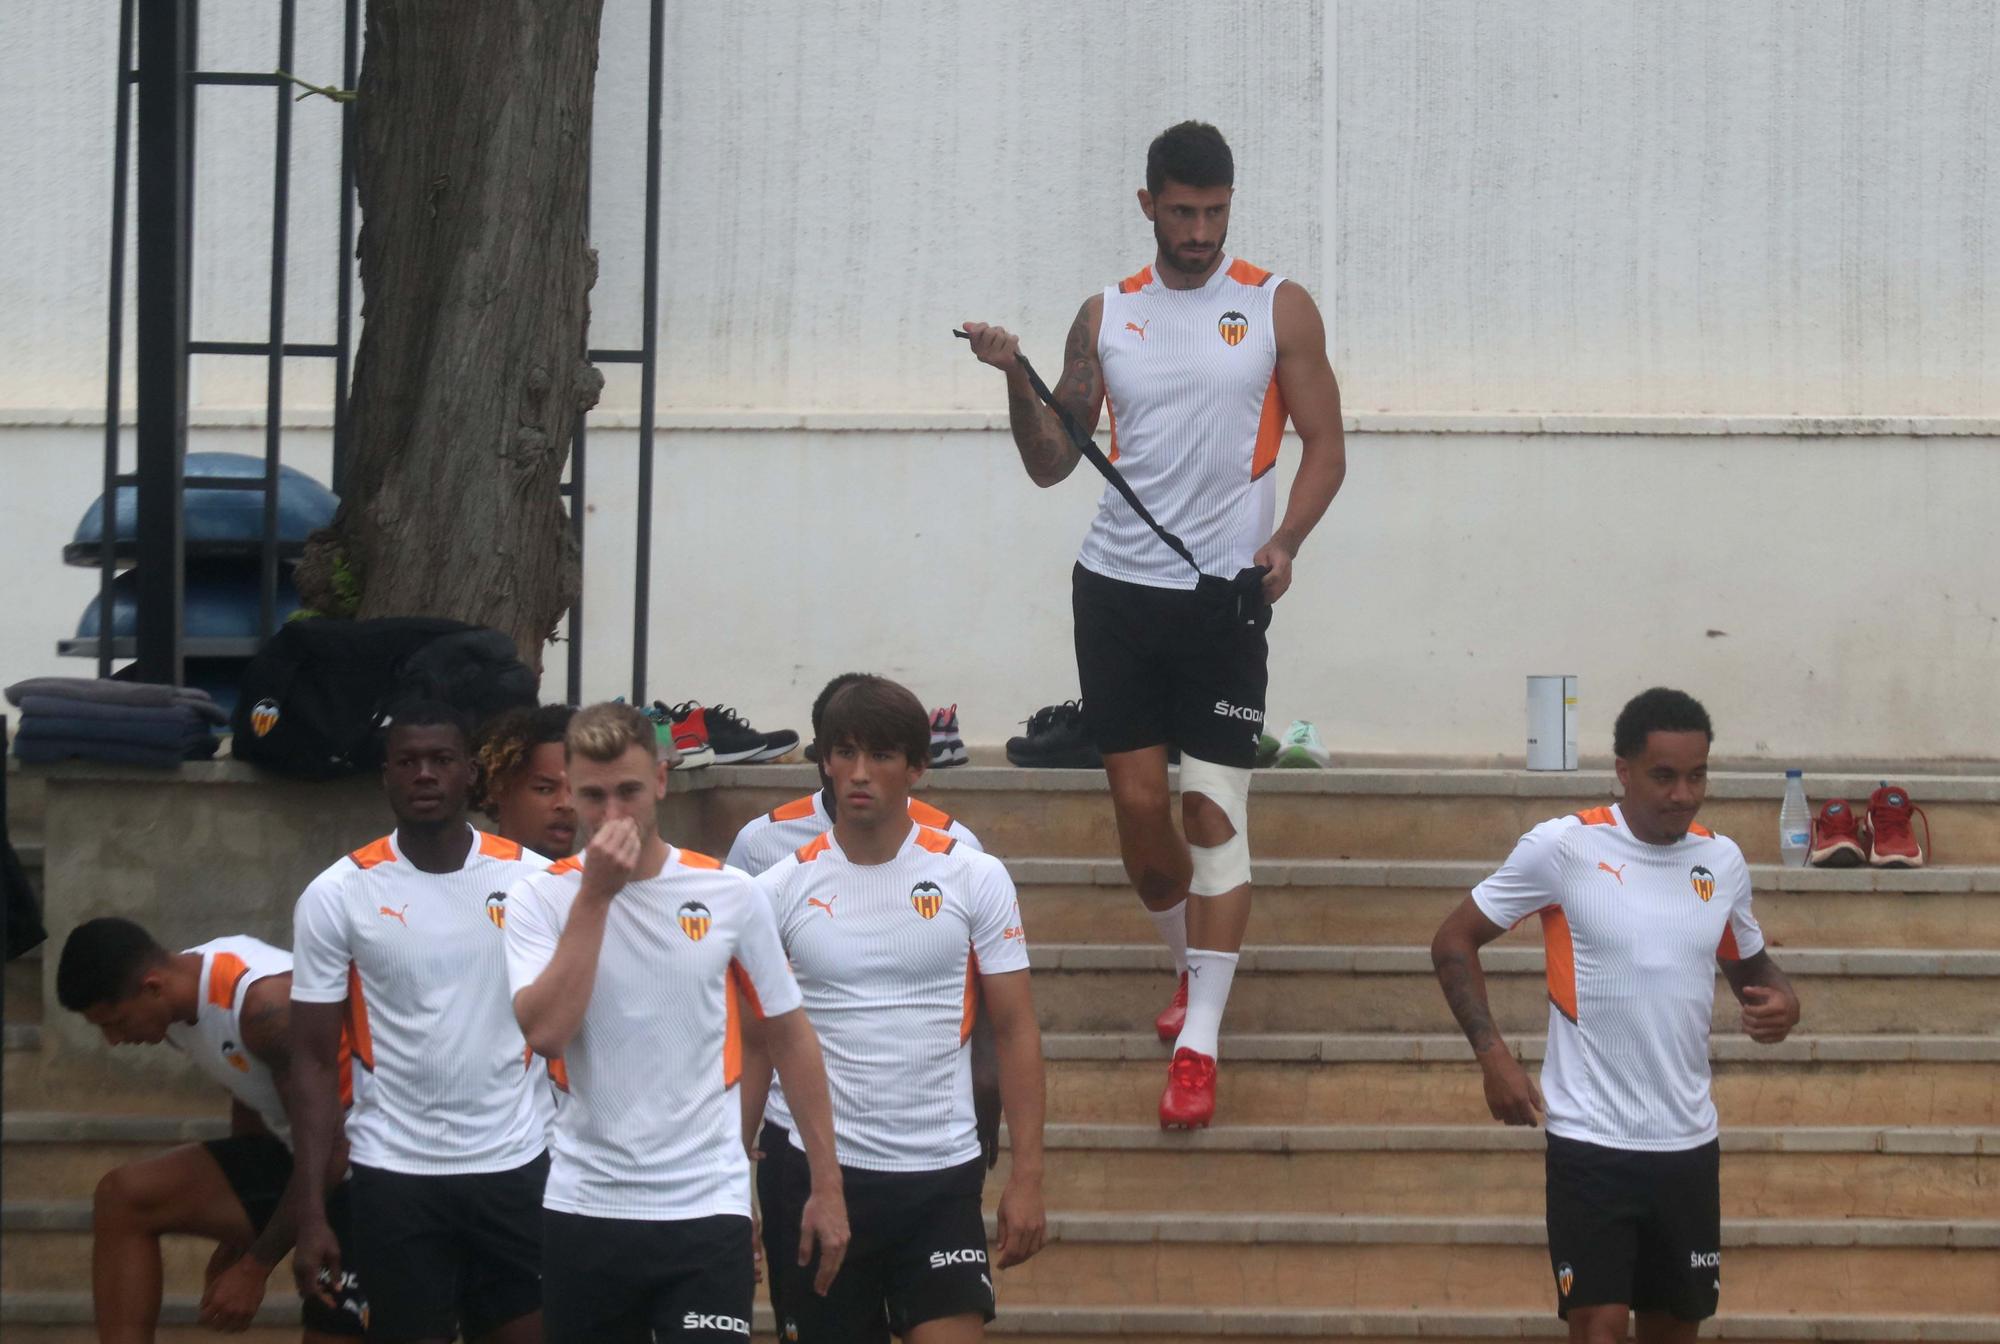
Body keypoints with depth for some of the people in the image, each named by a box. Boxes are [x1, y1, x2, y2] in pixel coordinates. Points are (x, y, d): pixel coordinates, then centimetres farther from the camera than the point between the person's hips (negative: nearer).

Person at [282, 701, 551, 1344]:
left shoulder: (533, 880, 0)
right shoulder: (338, 894, -3)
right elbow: (314, 1061, 0)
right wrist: (309, 1211, -6)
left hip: (515, 1166, 1)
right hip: (395, 1171, -1)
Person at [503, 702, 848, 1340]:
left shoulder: (731, 894, 0)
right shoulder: (538, 899, -2)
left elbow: (788, 1035, 8)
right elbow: (545, 1032, -17)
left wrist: (827, 1185, 6)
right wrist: (595, 895, -16)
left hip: (707, 1208, -1)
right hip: (583, 1208, 1)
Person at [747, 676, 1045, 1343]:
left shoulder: (974, 877, 0)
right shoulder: (780, 890, 2)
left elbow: (1015, 1031, 1)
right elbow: (754, 1046, 7)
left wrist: (1027, 1176, -5)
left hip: (942, 1173, -1)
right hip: (819, 1167, 1)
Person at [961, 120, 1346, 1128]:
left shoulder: (1277, 308, 2)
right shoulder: (1105, 318, 9)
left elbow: (1324, 447, 2)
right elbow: (1050, 463, 11)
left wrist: (1282, 544, -14)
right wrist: (1017, 383, -7)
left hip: (1224, 593, -3)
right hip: (1118, 584, 3)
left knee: (1216, 810, -8)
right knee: (1138, 802, 4)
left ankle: (1197, 1045, -7)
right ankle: (1194, 966, 31)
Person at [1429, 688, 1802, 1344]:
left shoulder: (1723, 861, 5)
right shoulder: (1563, 847, -8)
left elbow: (1751, 965, 22)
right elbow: (1454, 941, -1)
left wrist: (1780, 1001, -2)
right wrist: (1494, 1055, -12)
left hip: (1688, 1142, 5)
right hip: (1590, 1137, -5)